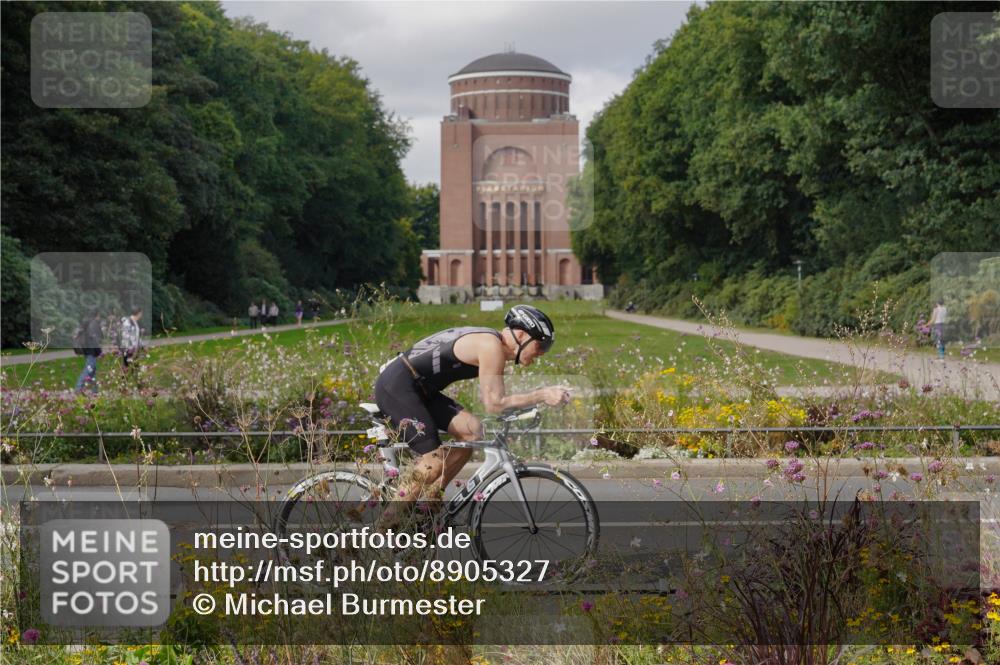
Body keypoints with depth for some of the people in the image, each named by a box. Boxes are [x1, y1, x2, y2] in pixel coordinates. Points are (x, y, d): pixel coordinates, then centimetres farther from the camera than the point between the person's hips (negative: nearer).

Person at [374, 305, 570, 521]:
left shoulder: (492, 343, 12)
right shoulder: (492, 345, -18)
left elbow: (490, 397, 15)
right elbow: (494, 403, -21)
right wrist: (542, 395, -20)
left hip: (416, 388, 10)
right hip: (396, 385, -10)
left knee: (473, 430, 2)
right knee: (435, 461, -15)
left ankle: (430, 501, 9)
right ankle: (389, 521, -4)